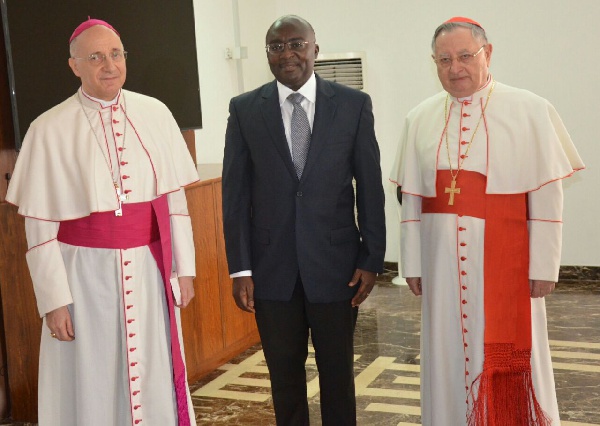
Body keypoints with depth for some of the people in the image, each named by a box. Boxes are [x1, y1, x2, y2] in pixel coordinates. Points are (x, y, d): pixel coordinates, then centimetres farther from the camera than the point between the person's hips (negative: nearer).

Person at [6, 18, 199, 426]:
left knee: (156, 380, 11)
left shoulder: (155, 114, 2)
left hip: (149, 270, 2)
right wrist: (53, 299, -6)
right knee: (93, 384, 8)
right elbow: (39, 225, -4)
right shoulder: (49, 129, -5)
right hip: (85, 274, -2)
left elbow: (174, 196, 6)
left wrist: (184, 268, 5)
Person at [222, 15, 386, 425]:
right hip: (272, 268, 1)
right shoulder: (244, 109, 1)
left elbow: (370, 187, 0)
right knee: (285, 376, 12)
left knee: (338, 374, 12)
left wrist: (372, 259, -3)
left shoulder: (354, 104, -1)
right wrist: (241, 268, -4)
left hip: (335, 264, 0)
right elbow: (235, 192, 0)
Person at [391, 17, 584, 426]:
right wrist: (413, 264, 5)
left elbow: (547, 195, -5)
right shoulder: (420, 119, 5)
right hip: (443, 262, 3)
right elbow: (411, 198, 7)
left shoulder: (531, 111, -4)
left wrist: (544, 266, -8)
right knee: (449, 357, 11)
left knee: (510, 362, 7)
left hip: (505, 261, -2)